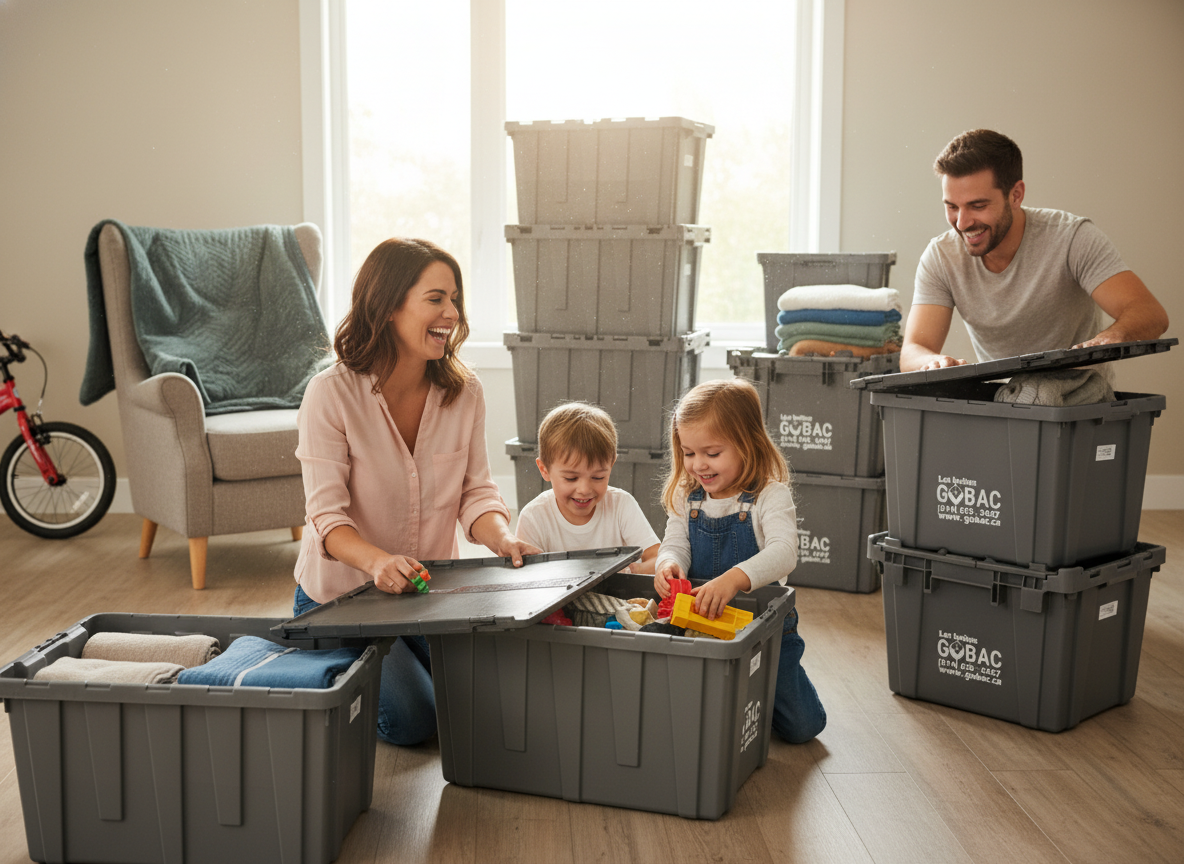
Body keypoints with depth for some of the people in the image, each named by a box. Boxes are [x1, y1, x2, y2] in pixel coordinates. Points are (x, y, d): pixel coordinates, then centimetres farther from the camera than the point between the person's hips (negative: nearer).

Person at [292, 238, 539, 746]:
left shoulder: (463, 391, -7)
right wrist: (378, 561, -43)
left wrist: (502, 540, -27)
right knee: (410, 720, -14)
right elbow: (327, 517, -23)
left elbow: (476, 492, -5)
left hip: (432, 591, 4)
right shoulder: (331, 394, -20)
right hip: (342, 594, -4)